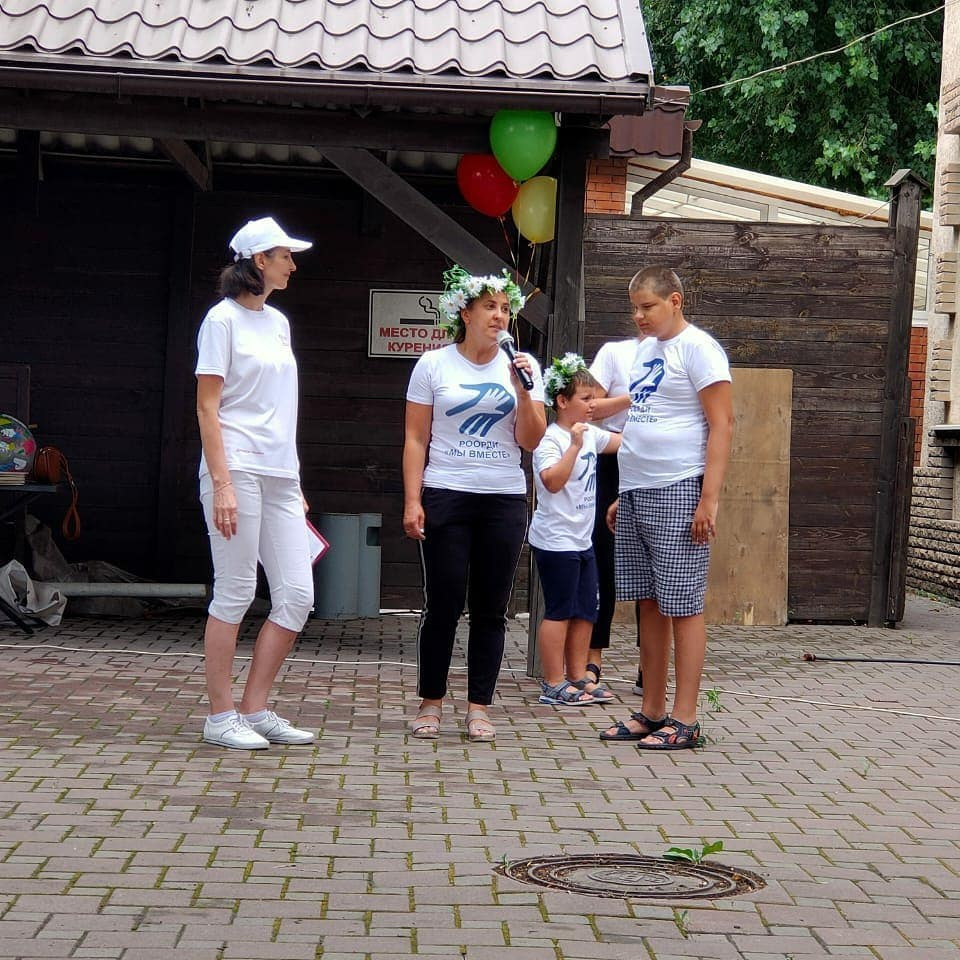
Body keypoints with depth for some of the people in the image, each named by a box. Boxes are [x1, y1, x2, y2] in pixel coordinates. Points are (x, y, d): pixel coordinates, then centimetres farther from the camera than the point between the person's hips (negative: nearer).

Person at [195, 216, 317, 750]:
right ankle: (222, 717, 5)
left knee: (298, 596, 3)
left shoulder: (278, 322, 18)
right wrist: (222, 484, -17)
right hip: (238, 470, -8)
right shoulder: (225, 318, -4)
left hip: (279, 476, 8)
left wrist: (295, 483, 17)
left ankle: (255, 710, 11)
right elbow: (207, 408, -9)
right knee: (235, 596, -4)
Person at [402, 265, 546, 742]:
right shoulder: (433, 365, 2)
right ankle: (431, 703, 10)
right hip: (445, 497, -2)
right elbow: (415, 439, 1)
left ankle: (479, 707, 10)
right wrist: (412, 500, -7)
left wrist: (522, 390, -10)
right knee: (443, 604, -2)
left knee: (490, 609, 4)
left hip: (504, 501, 2)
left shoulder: (522, 366, 8)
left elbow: (530, 440, 4)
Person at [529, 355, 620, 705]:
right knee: (559, 611, -3)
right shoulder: (550, 439, -16)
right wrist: (575, 446, -31)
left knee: (585, 611, 12)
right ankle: (554, 685, 3)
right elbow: (553, 481, -29)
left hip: (582, 539, 9)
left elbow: (624, 443, 22)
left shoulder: (590, 434, 10)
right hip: (556, 540, -9)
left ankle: (578, 677, 21)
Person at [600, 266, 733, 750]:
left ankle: (684, 721, 0)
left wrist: (709, 499, -19)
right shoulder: (645, 349, 17)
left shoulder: (697, 348, -8)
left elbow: (721, 426, -13)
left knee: (683, 606, -4)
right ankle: (652, 712, 18)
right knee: (649, 603, 11)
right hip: (636, 493, 8)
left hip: (678, 492, -8)